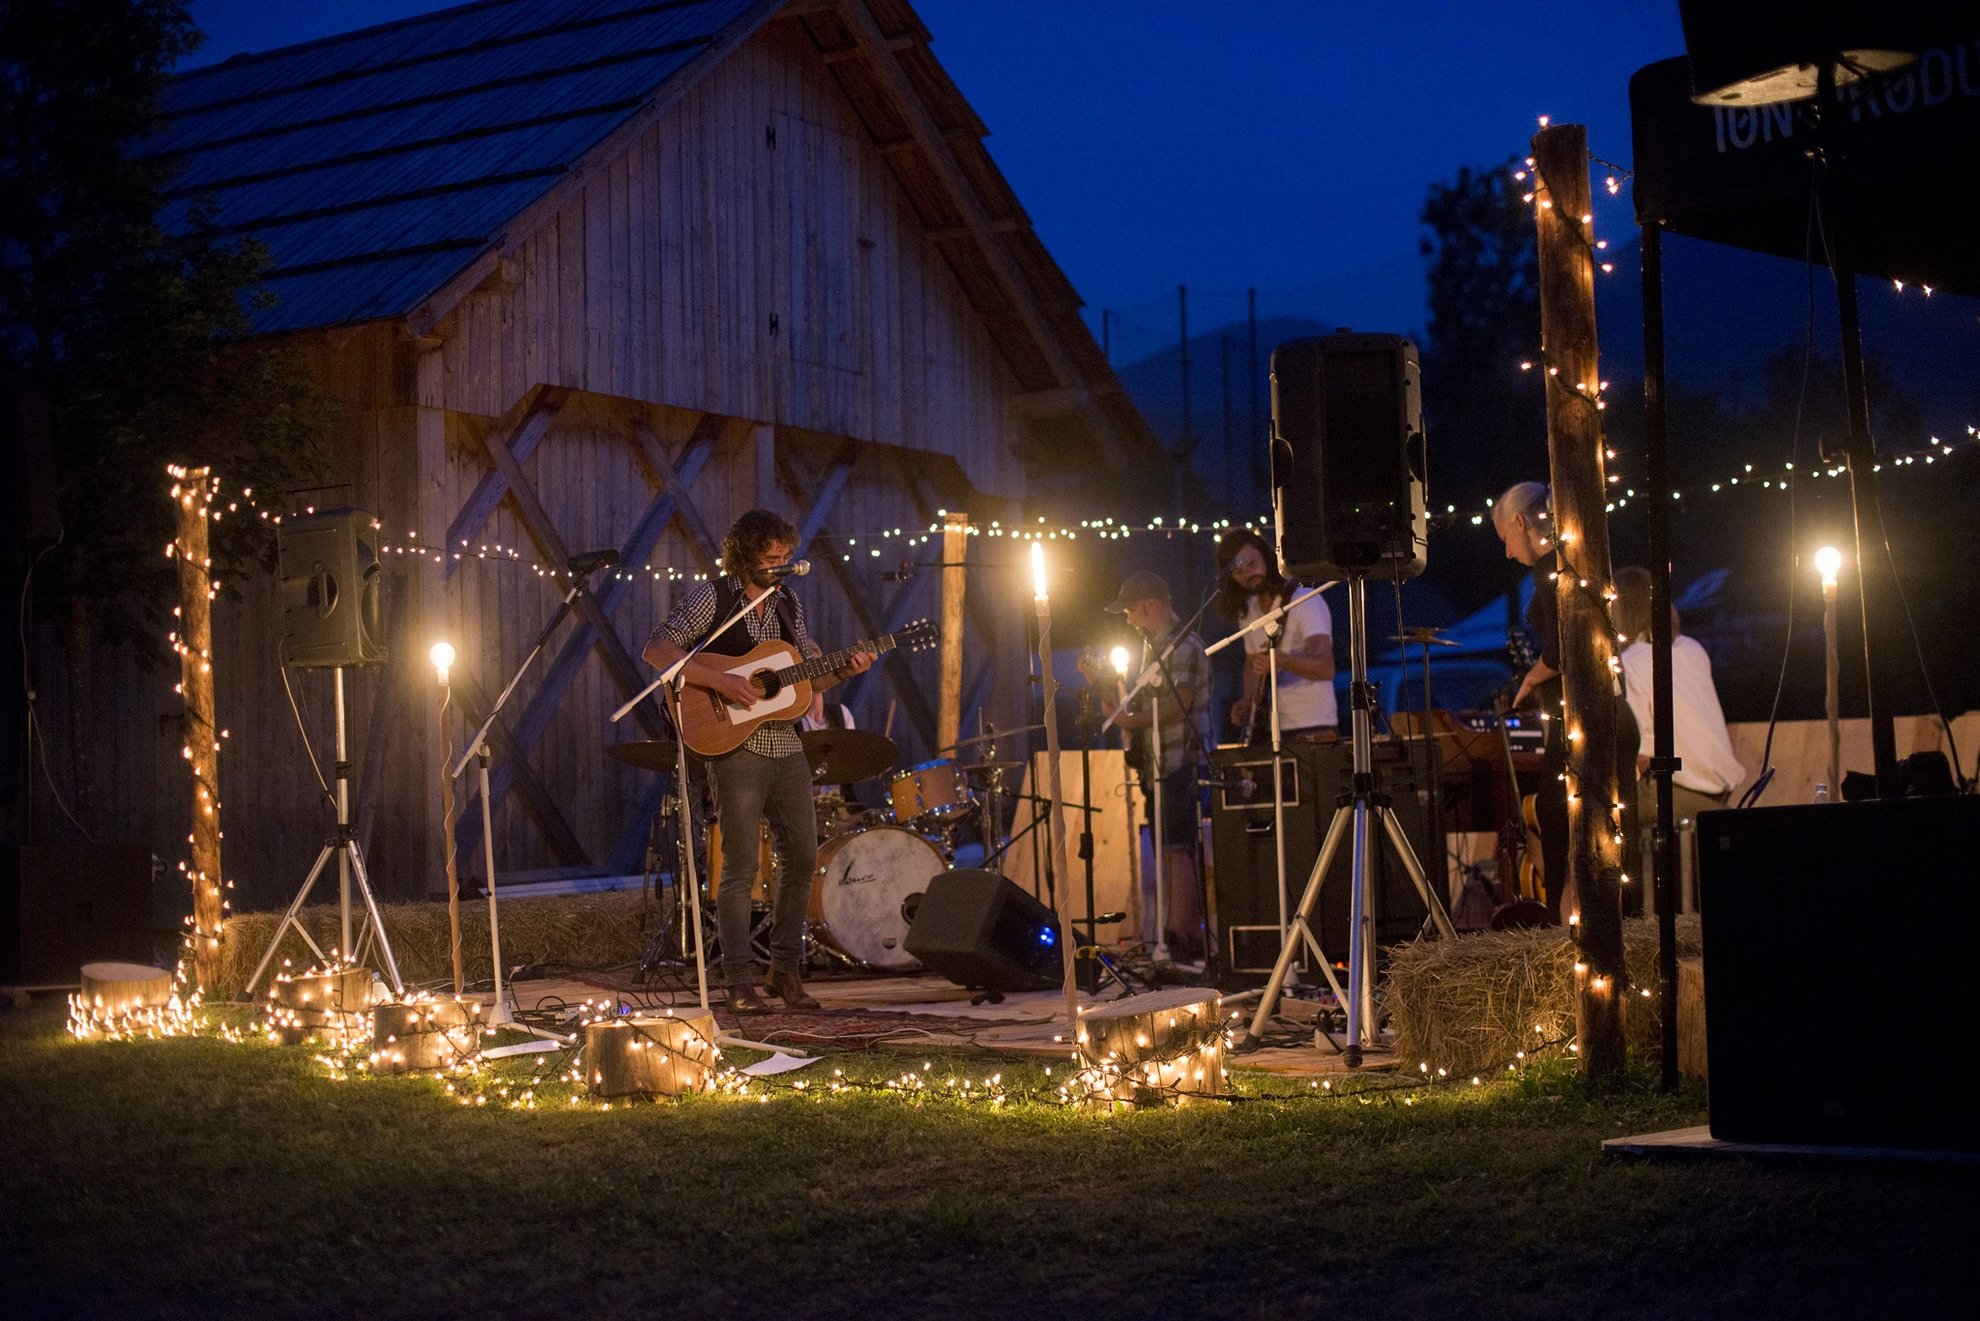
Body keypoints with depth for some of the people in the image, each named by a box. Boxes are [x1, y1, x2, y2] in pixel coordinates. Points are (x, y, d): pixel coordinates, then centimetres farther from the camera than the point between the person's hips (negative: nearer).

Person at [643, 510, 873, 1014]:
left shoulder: (788, 602, 12)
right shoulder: (712, 597, -5)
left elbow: (812, 677, 16)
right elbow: (656, 649, -14)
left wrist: (846, 670, -4)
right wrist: (717, 679, -23)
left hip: (786, 746, 6)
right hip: (735, 746, -6)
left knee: (803, 857, 5)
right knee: (741, 866, -5)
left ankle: (785, 970, 16)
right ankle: (740, 982, 1)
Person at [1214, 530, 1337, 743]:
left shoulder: (1306, 602, -11)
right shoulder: (1247, 613, 11)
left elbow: (1326, 667, -22)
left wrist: (1280, 659, -39)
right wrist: (1248, 701, 6)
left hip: (1312, 729, -6)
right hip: (1269, 731, 6)